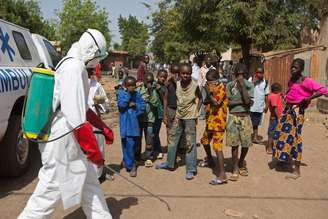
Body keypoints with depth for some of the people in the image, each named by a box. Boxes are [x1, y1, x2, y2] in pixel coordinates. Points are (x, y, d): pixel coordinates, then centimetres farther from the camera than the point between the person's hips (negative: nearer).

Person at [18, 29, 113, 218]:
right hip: (62, 141, -10)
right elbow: (77, 117, -27)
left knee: (89, 181, 18)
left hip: (70, 139, 10)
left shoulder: (74, 66, 13)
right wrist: (94, 151, -21)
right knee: (51, 190, 2)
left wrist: (103, 129, 19)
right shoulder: (74, 68, -19)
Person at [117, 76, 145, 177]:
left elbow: (143, 106, 5)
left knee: (133, 144, 12)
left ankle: (127, 161, 32)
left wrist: (135, 105, -12)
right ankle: (131, 165, 6)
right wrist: (127, 93, -16)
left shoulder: (137, 94, 5)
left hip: (134, 123, 3)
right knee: (128, 144, -6)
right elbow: (121, 104, -18)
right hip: (125, 124, -3)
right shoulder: (121, 93, -3)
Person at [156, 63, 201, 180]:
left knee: (190, 143, -1)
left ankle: (191, 169, 9)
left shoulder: (195, 86, -11)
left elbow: (199, 98, 3)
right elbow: (176, 99, 9)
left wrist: (196, 112, -5)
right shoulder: (177, 84, -1)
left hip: (190, 117, -5)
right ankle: (169, 163, 30)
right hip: (178, 116, 5)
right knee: (173, 140, 14)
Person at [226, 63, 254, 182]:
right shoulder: (230, 85, 0)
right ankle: (235, 169, 11)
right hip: (233, 117, -1)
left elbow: (247, 101, -15)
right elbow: (228, 102, -7)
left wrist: (242, 85, -14)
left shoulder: (249, 85, 0)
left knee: (246, 144, 6)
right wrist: (241, 101, -13)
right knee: (234, 144, -1)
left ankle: (241, 164, 32)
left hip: (245, 117, 1)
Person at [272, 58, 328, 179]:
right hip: (288, 109, 8)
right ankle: (285, 159, 33)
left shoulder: (307, 81, -14)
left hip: (297, 110, -8)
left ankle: (297, 170, 3)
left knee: (294, 137, -6)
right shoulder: (291, 80, 11)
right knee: (280, 133, 12)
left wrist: (309, 98, -20)